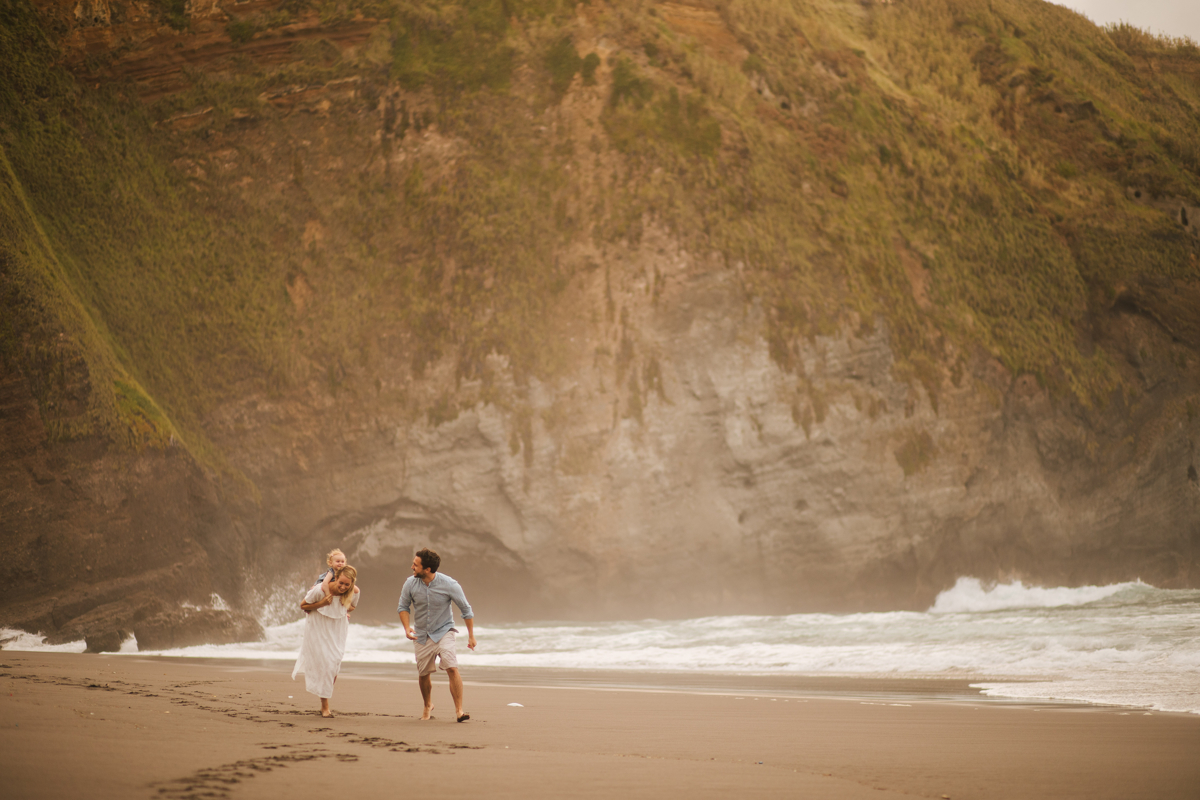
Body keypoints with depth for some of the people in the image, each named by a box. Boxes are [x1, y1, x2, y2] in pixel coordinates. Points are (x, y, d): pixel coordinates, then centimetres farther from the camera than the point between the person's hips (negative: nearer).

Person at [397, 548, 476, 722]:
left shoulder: (449, 585, -18)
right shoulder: (410, 584, -11)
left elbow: (466, 610, -5)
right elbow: (403, 607, 6)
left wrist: (471, 636, -2)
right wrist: (406, 627, -11)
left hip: (444, 632, -3)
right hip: (422, 635, 3)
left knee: (452, 668, -21)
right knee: (423, 674, 11)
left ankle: (459, 710, -16)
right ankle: (428, 706, 38)